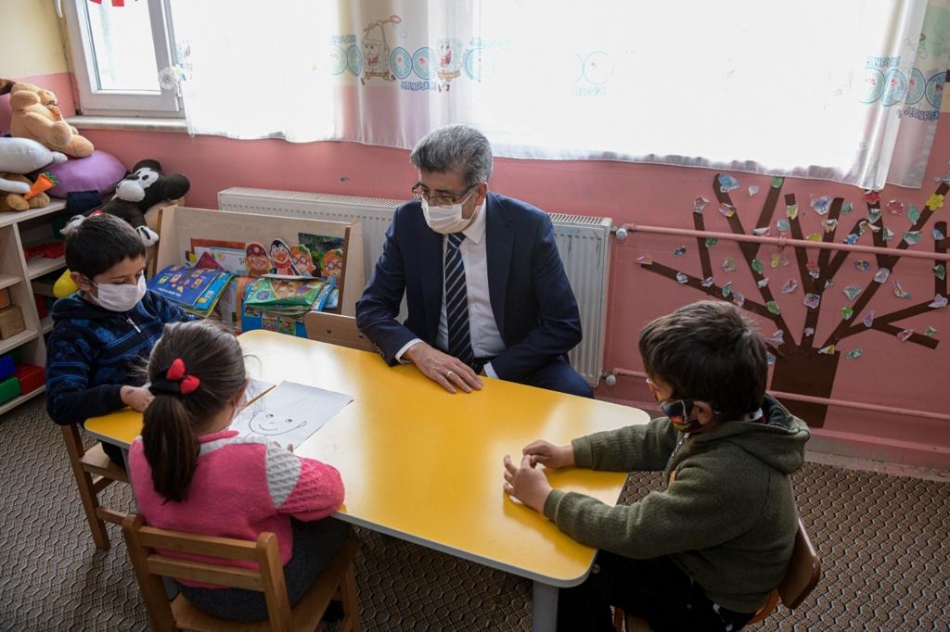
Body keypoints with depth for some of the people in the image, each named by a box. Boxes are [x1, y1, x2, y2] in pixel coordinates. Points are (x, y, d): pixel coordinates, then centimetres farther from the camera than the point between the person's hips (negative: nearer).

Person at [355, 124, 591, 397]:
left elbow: (564, 326, -11)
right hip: (433, 364, 1)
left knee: (573, 393, -27)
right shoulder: (408, 221, -7)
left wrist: (490, 374, -20)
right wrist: (418, 350, -24)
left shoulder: (529, 226, -13)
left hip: (513, 366, -1)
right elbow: (371, 307, -4)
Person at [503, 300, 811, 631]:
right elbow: (652, 441, 0)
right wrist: (569, 454, -6)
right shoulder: (731, 414, -15)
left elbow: (633, 532, -32)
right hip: (694, 554, 7)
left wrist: (545, 498, -22)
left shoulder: (728, 474, -40)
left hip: (708, 600, -7)